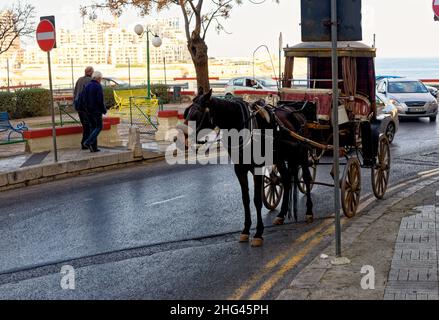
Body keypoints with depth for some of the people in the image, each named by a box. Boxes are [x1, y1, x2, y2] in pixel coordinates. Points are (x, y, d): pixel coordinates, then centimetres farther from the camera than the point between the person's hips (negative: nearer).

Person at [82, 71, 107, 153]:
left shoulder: (87, 86, 8)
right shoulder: (98, 86, -14)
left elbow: (85, 99, 7)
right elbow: (100, 100, -17)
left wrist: (87, 108, 16)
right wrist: (104, 110, -5)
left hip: (89, 111, 7)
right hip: (97, 111, -7)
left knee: (93, 127, 11)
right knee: (99, 127, 1)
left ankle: (94, 147, 9)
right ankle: (88, 142, -13)